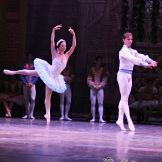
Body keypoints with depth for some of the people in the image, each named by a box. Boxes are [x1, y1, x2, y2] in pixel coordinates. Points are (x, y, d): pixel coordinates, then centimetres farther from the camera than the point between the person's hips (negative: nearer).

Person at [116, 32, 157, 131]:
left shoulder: (133, 51, 14)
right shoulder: (123, 51, -12)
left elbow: (141, 56, 2)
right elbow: (133, 59, -26)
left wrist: (151, 61, -16)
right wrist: (146, 65, -34)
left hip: (129, 76, 8)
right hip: (123, 74, -8)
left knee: (124, 99, 8)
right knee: (124, 98, -8)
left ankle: (120, 119, 10)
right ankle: (129, 121, -12)